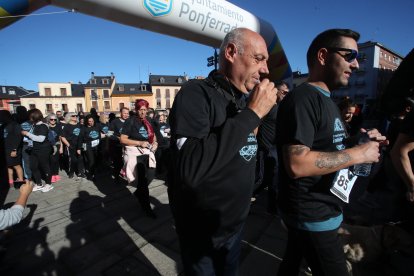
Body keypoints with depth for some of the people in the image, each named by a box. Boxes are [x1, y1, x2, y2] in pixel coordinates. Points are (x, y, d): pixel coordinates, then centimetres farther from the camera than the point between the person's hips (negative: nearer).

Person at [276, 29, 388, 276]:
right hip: (313, 216, -9)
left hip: (318, 211, 9)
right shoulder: (302, 99, -21)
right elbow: (296, 164, -31)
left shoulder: (326, 100, 13)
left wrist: (360, 141, 1)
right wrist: (358, 153, -21)